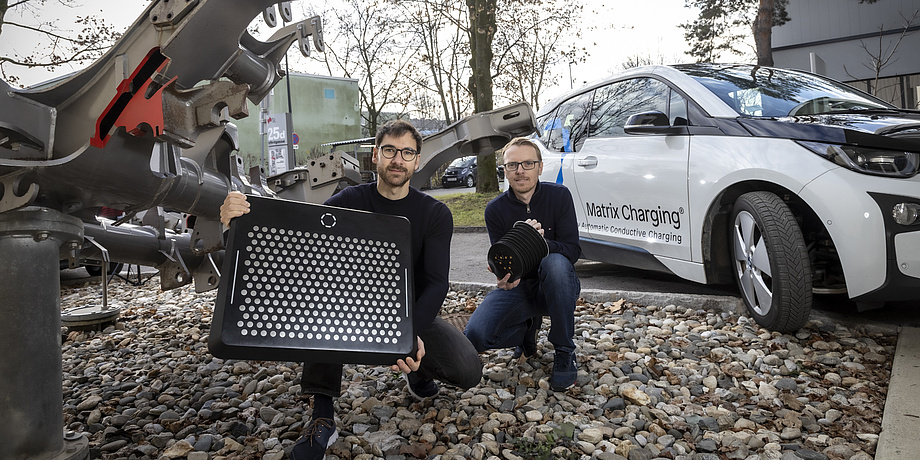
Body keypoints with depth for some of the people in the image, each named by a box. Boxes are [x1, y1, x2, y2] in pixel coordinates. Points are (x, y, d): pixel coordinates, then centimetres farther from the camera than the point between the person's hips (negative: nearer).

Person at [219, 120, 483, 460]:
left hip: (413, 314, 0)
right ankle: (323, 416, -24)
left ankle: (418, 372, 14)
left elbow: (437, 282, -17)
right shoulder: (350, 202, -5)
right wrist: (245, 218, -44)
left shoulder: (435, 214, -6)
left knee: (468, 371, -26)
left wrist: (413, 332, -37)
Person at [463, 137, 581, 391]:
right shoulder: (495, 209, -6)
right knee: (476, 336, -24)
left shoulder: (559, 195, -8)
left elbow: (573, 250, -13)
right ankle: (528, 327, 10)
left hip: (556, 288, -1)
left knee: (555, 262, -37)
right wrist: (509, 276, -32)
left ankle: (564, 353, -19)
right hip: (518, 287, 1)